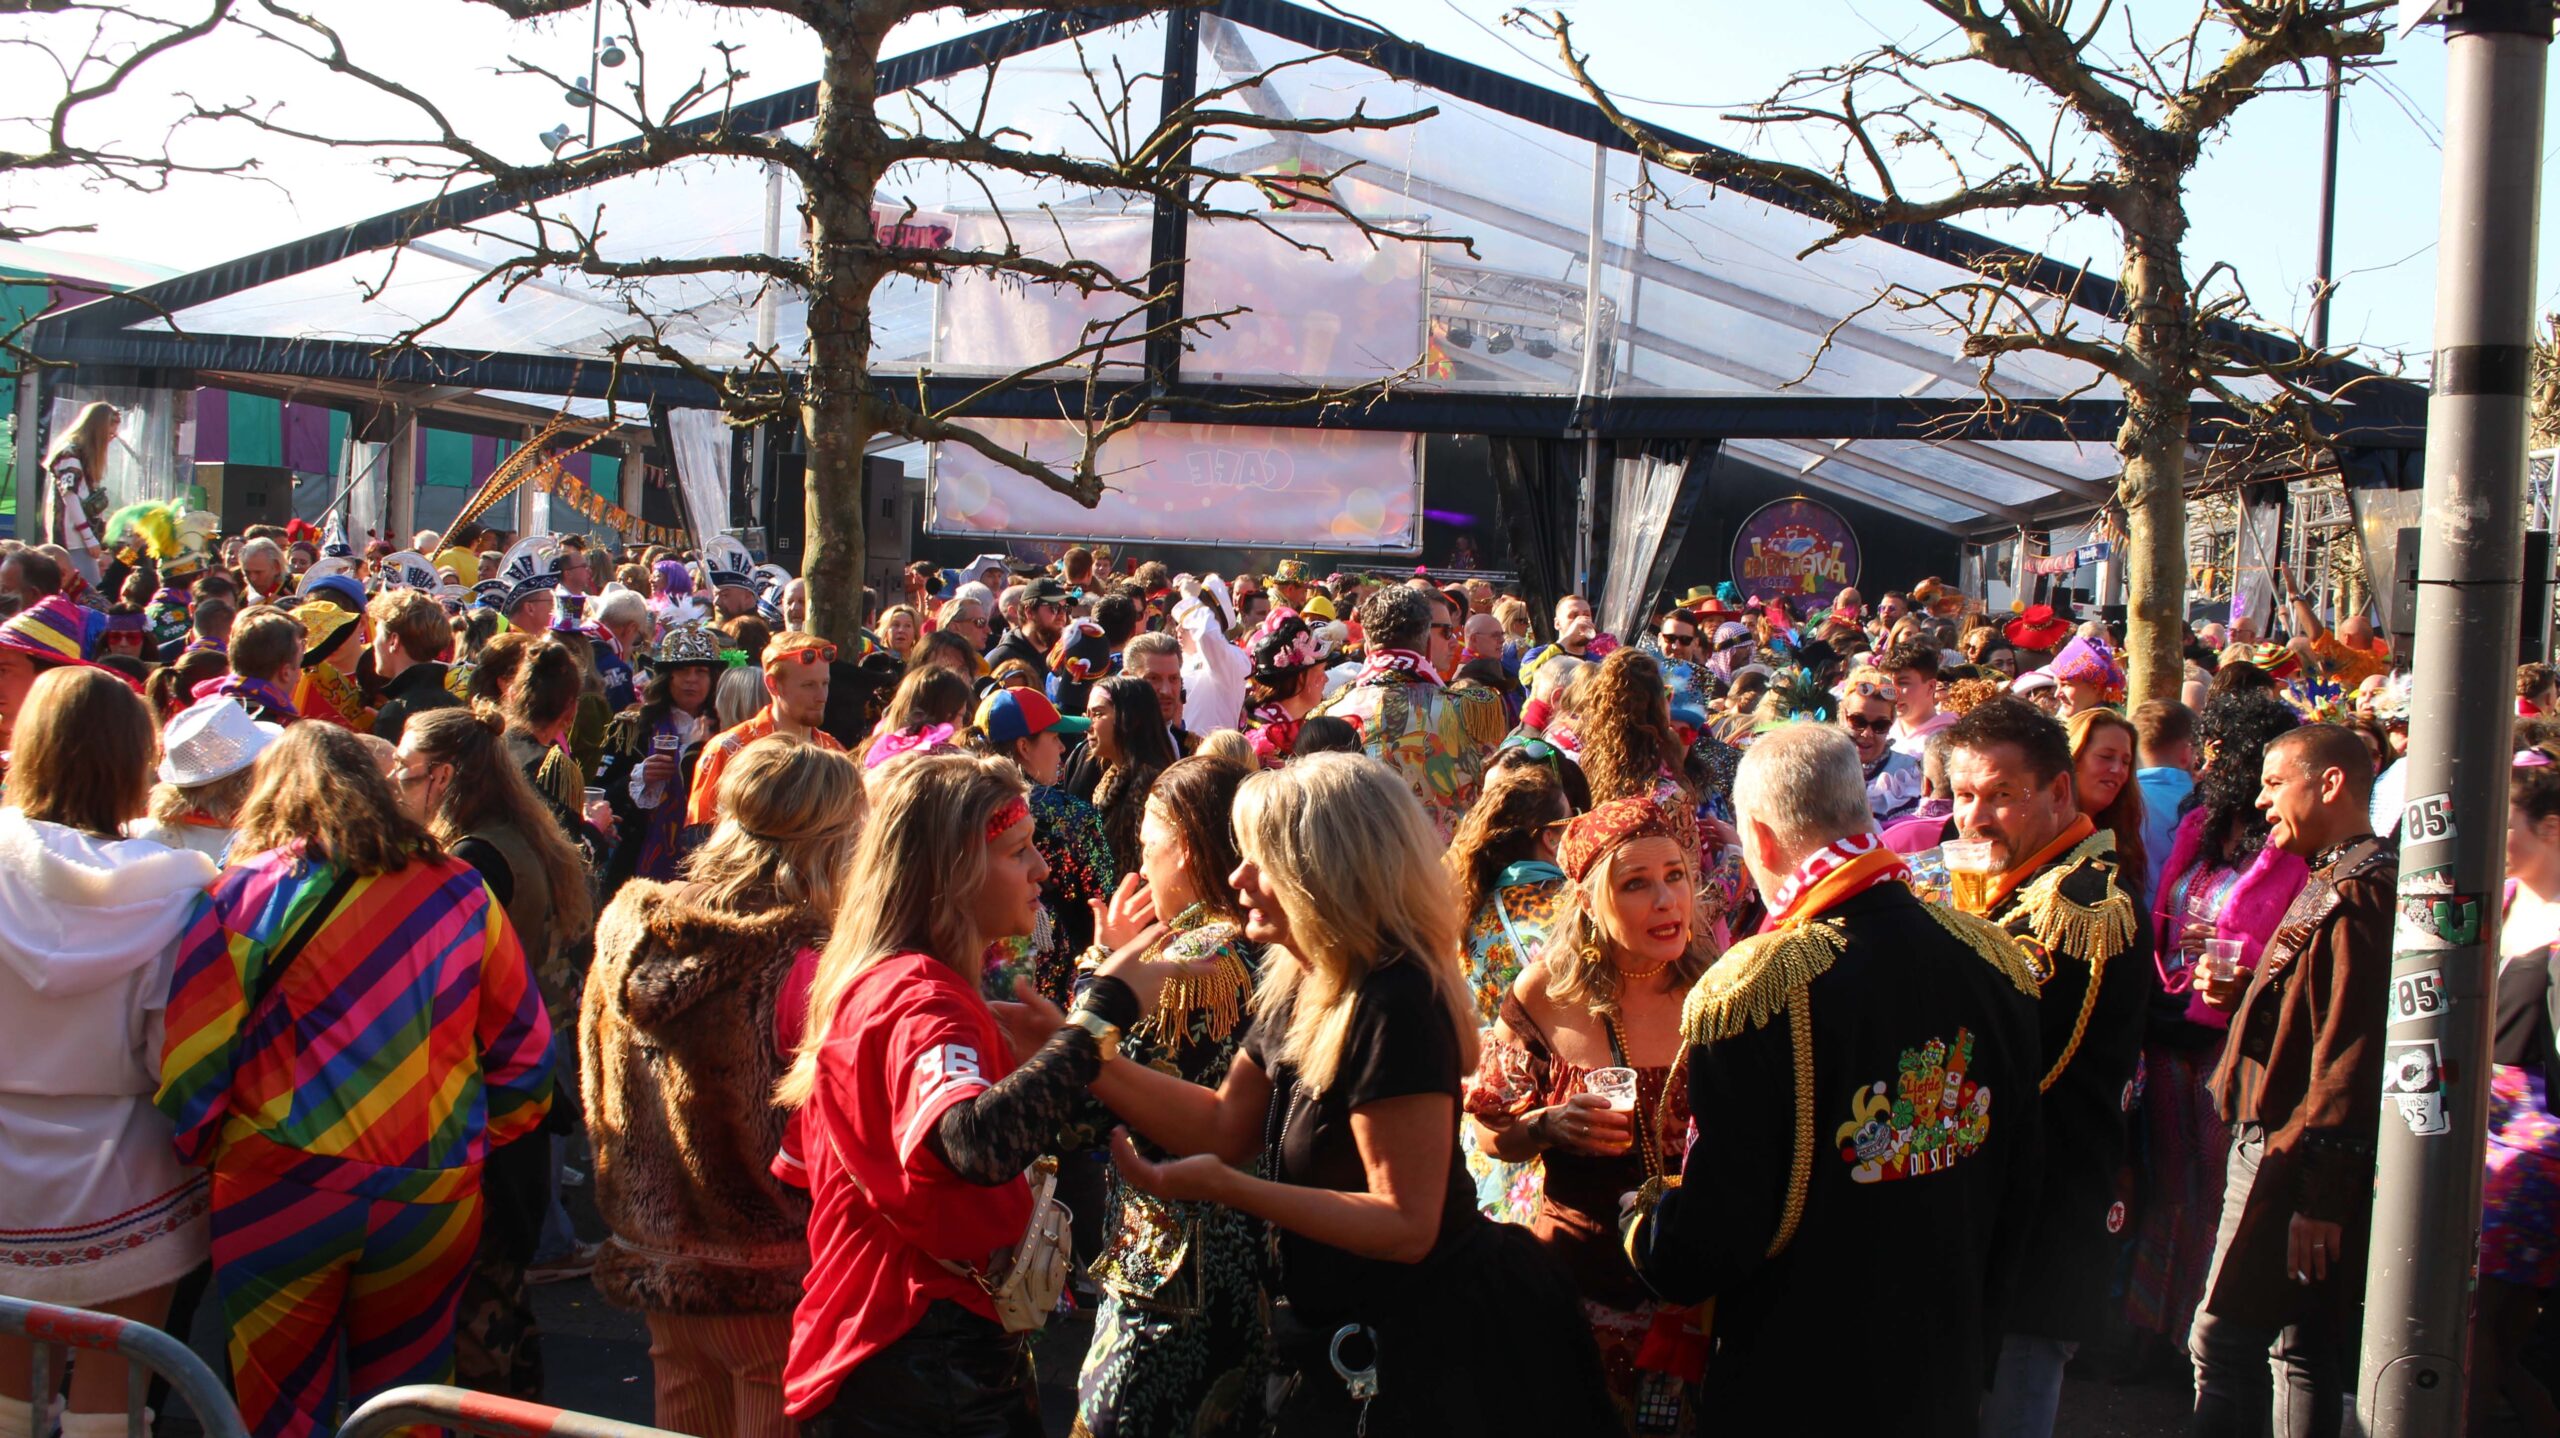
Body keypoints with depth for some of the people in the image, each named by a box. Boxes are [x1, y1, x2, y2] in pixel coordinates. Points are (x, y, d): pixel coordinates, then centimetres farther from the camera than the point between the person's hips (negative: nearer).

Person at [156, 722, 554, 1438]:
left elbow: (189, 1054, -4)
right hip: (434, 1191, 2)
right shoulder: (460, 891, 3)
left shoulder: (248, 892, -5)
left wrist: (198, 1148, 12)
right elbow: (525, 1051, 8)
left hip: (280, 1192, -2)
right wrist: (478, 1141, 20)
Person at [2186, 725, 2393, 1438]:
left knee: (2223, 1345, -6)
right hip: (2293, 1151, 11)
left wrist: (2320, 1195, -24)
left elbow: (2352, 1054, -23)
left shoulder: (2358, 893, -18)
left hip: (2302, 1161, -11)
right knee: (2301, 1348, 15)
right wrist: (2248, 996, 6)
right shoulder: (2337, 883, 15)